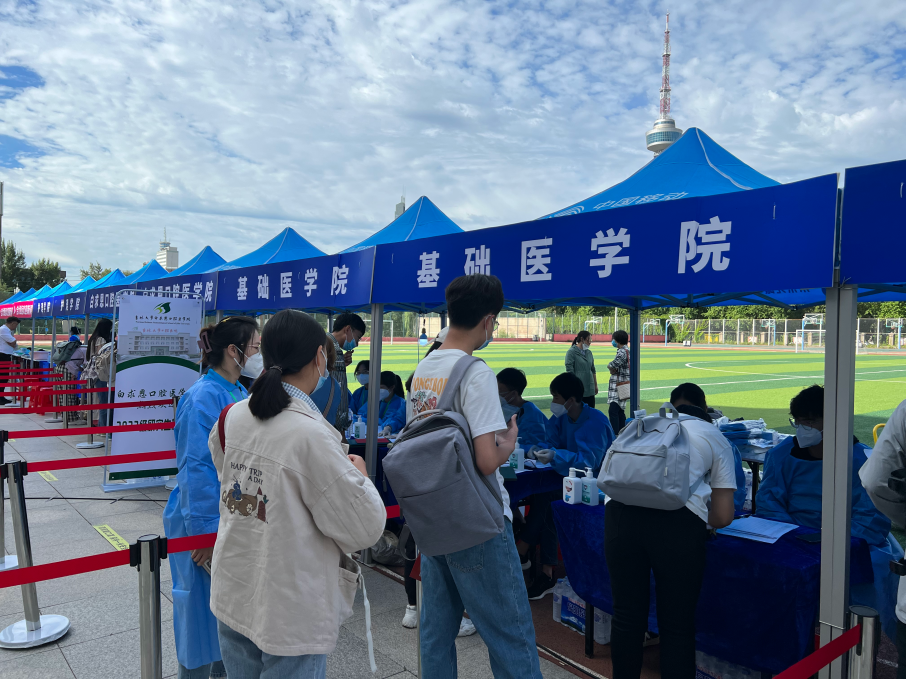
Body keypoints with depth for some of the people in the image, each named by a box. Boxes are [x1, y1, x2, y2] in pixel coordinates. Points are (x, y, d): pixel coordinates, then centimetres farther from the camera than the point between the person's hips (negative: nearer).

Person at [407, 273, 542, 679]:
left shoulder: (421, 370, 6)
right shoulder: (476, 374, -19)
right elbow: (488, 461, -25)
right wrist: (511, 438, -5)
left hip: (431, 519, 8)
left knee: (436, 628, 18)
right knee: (511, 635, 5)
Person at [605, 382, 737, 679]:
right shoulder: (716, 438, 21)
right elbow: (723, 516, 14)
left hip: (621, 512, 2)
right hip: (678, 520, -2)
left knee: (626, 615, 18)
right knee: (677, 625, 14)